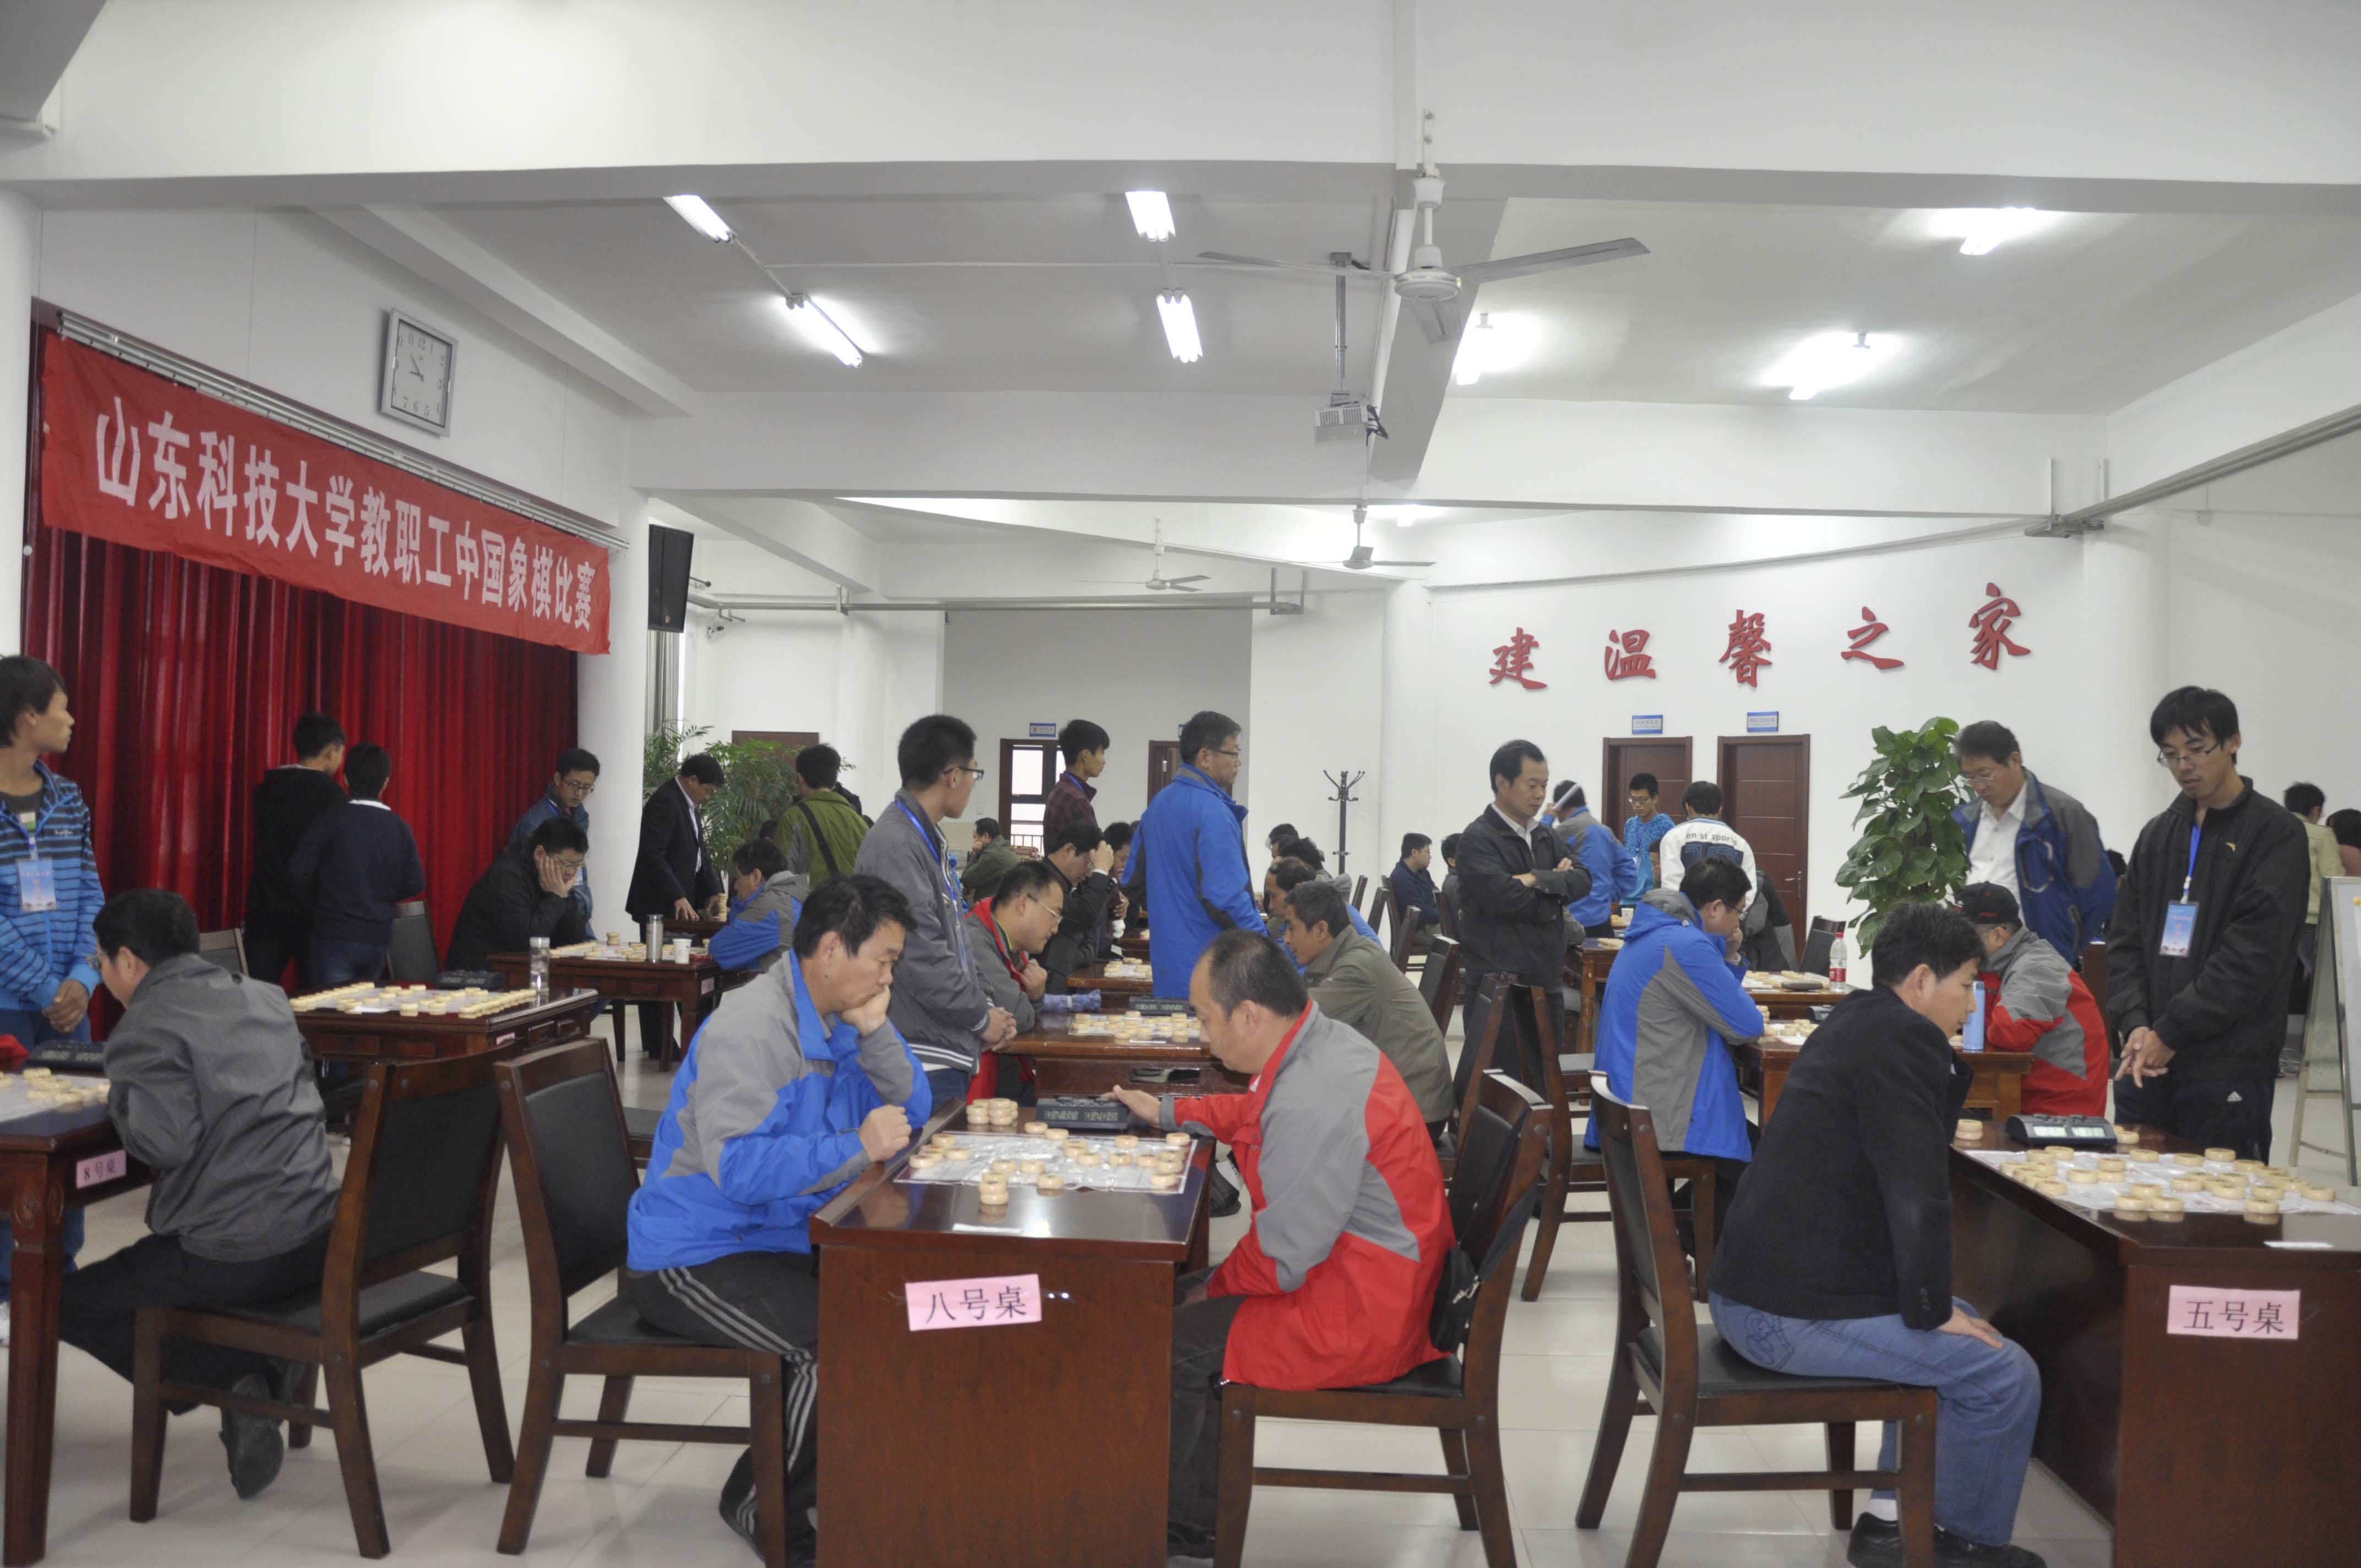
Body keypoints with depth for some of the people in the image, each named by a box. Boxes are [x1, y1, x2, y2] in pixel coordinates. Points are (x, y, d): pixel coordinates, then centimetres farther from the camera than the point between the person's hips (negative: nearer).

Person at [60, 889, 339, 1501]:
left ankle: (233, 1376, 4)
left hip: (227, 1257, -6)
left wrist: (118, 1098, 1)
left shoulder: (144, 1027, -8)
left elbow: (168, 1142, -19)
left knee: (61, 1303, 19)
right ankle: (260, 1379, 10)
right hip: (318, 1239, 7)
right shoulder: (267, 998, 13)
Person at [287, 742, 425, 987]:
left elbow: (299, 872, -11)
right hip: (379, 939, 4)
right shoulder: (400, 828, 1)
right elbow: (415, 884, 1)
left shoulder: (331, 821, -9)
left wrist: (318, 899, 7)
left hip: (336, 937, -3)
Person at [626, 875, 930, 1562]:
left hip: (781, 1239, 9)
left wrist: (873, 1029, -9)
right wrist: (858, 1148, -28)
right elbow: (740, 1169, -33)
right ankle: (763, 1505, -1)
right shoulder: (751, 1027, -23)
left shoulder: (836, 1016, 5)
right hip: (697, 1255, -9)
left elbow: (911, 1112, 6)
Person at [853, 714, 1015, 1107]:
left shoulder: (929, 840, 15)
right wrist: (981, 1018, -10)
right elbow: (921, 957, -22)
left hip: (950, 1052, 10)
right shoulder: (895, 846, -19)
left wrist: (984, 1007, 10)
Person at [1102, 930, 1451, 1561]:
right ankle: (1196, 1512, 24)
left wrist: (1217, 1287, -5)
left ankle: (1188, 1524, 15)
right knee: (1177, 1298, 15)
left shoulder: (1310, 1105, -31)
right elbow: (1257, 1111, 25)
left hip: (1354, 1319, -10)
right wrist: (1167, 1111, 27)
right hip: (1379, 1280, 11)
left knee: (1170, 1345, -8)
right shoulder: (1324, 1037, 1)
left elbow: (1280, 1260, -24)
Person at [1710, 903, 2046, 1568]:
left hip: (1760, 1284, 11)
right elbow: (1917, 1195, -19)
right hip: (1793, 1312, -11)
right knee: (2005, 1376, -4)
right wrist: (1933, 1312, -11)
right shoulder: (1901, 1039, -16)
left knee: (1963, 1330, 25)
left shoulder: (1860, 1022, 15)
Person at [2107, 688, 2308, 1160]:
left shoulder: (2276, 833, -4)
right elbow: (2125, 939, 11)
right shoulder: (2158, 834, 14)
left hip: (2229, 1069, -5)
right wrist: (2135, 1023, -5)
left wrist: (2171, 1032, -14)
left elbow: (2254, 953, -13)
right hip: (2145, 1065, 5)